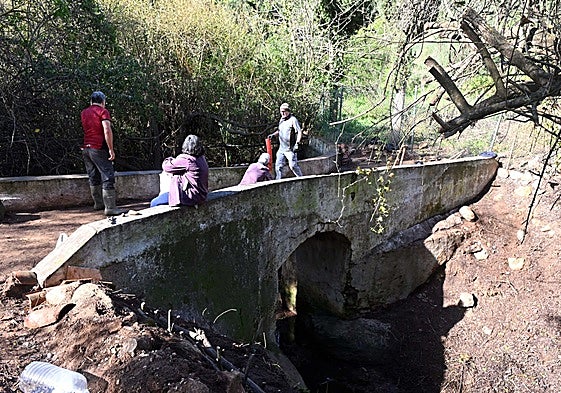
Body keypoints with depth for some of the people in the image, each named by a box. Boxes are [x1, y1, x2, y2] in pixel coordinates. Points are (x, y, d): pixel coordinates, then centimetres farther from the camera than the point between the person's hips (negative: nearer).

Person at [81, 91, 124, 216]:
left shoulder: (83, 113, 15)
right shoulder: (103, 111, -5)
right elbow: (107, 130, -17)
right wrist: (111, 149, -17)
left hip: (86, 148, 7)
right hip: (98, 148, -7)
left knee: (94, 178, 17)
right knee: (108, 177, -9)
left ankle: (98, 203, 26)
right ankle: (110, 207, -14)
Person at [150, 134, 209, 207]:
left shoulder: (185, 160, -20)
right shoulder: (202, 158, 6)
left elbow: (166, 166, -8)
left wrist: (170, 160, 12)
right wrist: (174, 161, 9)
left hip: (189, 198, -10)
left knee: (154, 203, -1)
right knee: (162, 195, 28)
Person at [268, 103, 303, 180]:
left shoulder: (293, 120, -10)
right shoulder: (281, 120, 14)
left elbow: (299, 132, -14)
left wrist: (297, 143, -23)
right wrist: (273, 134, 16)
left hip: (290, 149, -7)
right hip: (281, 148, 7)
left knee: (293, 165, -6)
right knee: (278, 165, 7)